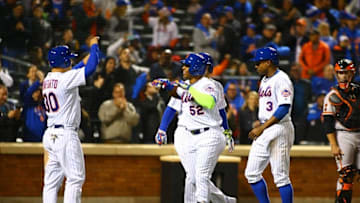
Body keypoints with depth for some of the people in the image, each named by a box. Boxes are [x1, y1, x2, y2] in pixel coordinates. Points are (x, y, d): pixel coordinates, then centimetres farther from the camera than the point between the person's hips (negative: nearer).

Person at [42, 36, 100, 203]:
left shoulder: (48, 79, 11)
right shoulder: (66, 79, -13)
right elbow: (91, 67, -14)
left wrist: (83, 62, 32)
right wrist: (94, 46, 0)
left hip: (50, 135, 8)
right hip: (65, 135, -8)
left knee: (52, 180, 9)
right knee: (75, 177, -5)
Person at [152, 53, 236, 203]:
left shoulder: (208, 85, -6)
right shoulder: (182, 87, 13)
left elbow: (210, 102, -26)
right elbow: (171, 108, 12)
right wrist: (162, 130, 0)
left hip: (209, 137, -5)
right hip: (186, 137, 5)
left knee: (202, 176, -13)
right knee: (193, 178, -2)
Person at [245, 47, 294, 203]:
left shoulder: (281, 79, -12)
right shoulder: (264, 81, 17)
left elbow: (284, 108, -21)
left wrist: (262, 128, -22)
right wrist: (258, 127, 15)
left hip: (279, 129, -10)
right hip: (263, 132, 10)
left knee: (280, 176, -8)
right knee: (251, 173, 6)